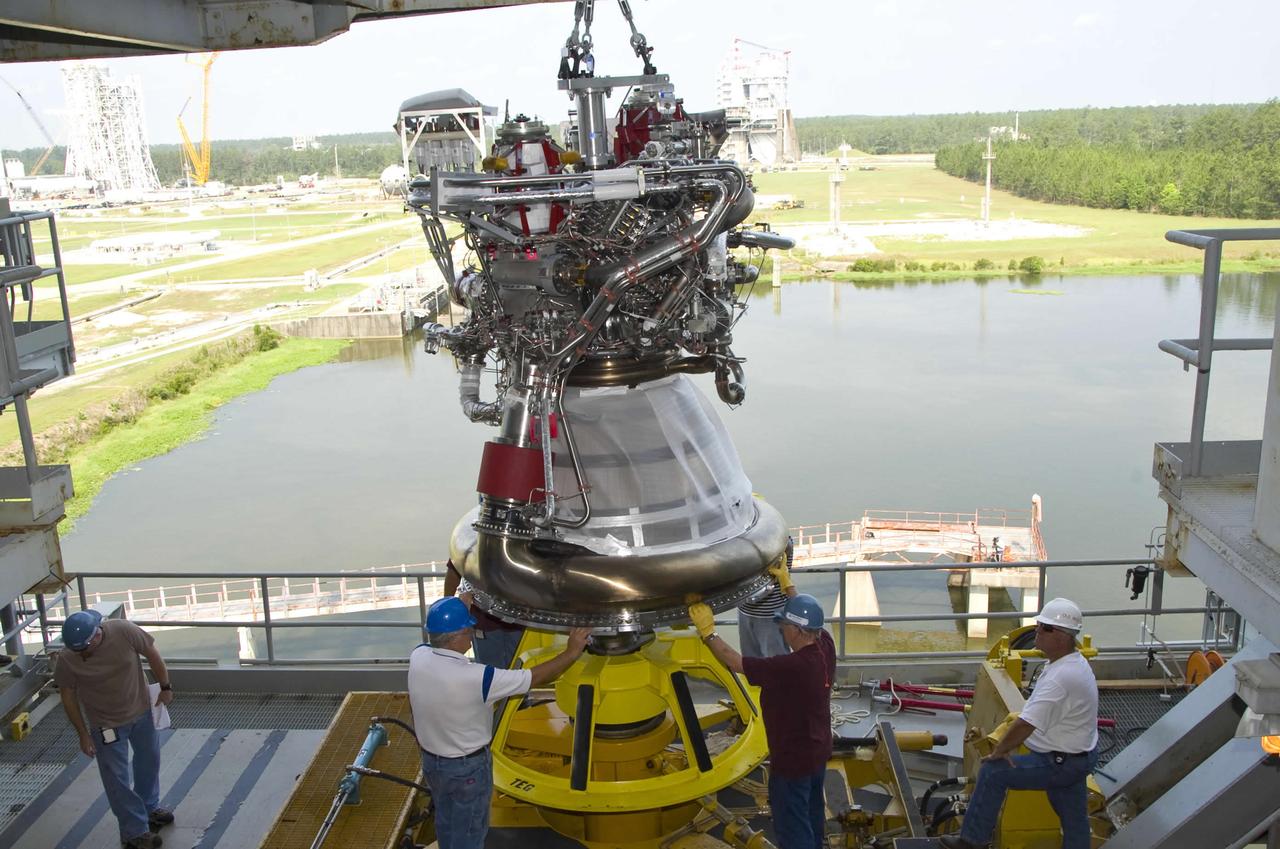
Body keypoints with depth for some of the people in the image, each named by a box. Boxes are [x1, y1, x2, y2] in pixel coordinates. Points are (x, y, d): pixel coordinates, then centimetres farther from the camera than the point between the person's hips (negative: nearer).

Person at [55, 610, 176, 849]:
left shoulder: (124, 631, -26)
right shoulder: (67, 659, -25)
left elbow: (152, 654, -9)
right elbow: (68, 697, -11)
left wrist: (165, 687, 0)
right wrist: (83, 734, -7)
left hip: (141, 711, 3)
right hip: (107, 724, -2)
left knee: (149, 761, 21)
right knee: (117, 779, 2)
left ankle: (149, 808, 44)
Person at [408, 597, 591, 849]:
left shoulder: (418, 657, -17)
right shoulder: (474, 677, -35)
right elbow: (535, 678, -26)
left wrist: (459, 605, 19)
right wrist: (572, 652, -15)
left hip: (430, 760, 6)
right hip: (467, 767, -6)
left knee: (445, 821, 28)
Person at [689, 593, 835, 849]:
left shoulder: (790, 667, -35)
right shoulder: (825, 646, -13)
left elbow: (734, 662, -28)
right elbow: (806, 618, 9)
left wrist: (707, 632, -17)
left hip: (793, 760, -8)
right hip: (819, 751, 8)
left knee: (792, 827, 10)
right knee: (813, 813, 29)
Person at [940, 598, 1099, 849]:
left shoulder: (1060, 678, -30)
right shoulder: (1074, 662, 4)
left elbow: (1025, 725, -29)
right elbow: (1033, 715, 12)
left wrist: (998, 752, -13)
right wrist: (1007, 747, 8)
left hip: (1060, 762, -10)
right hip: (1080, 756, 10)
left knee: (992, 771, -5)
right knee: (1074, 820, 16)